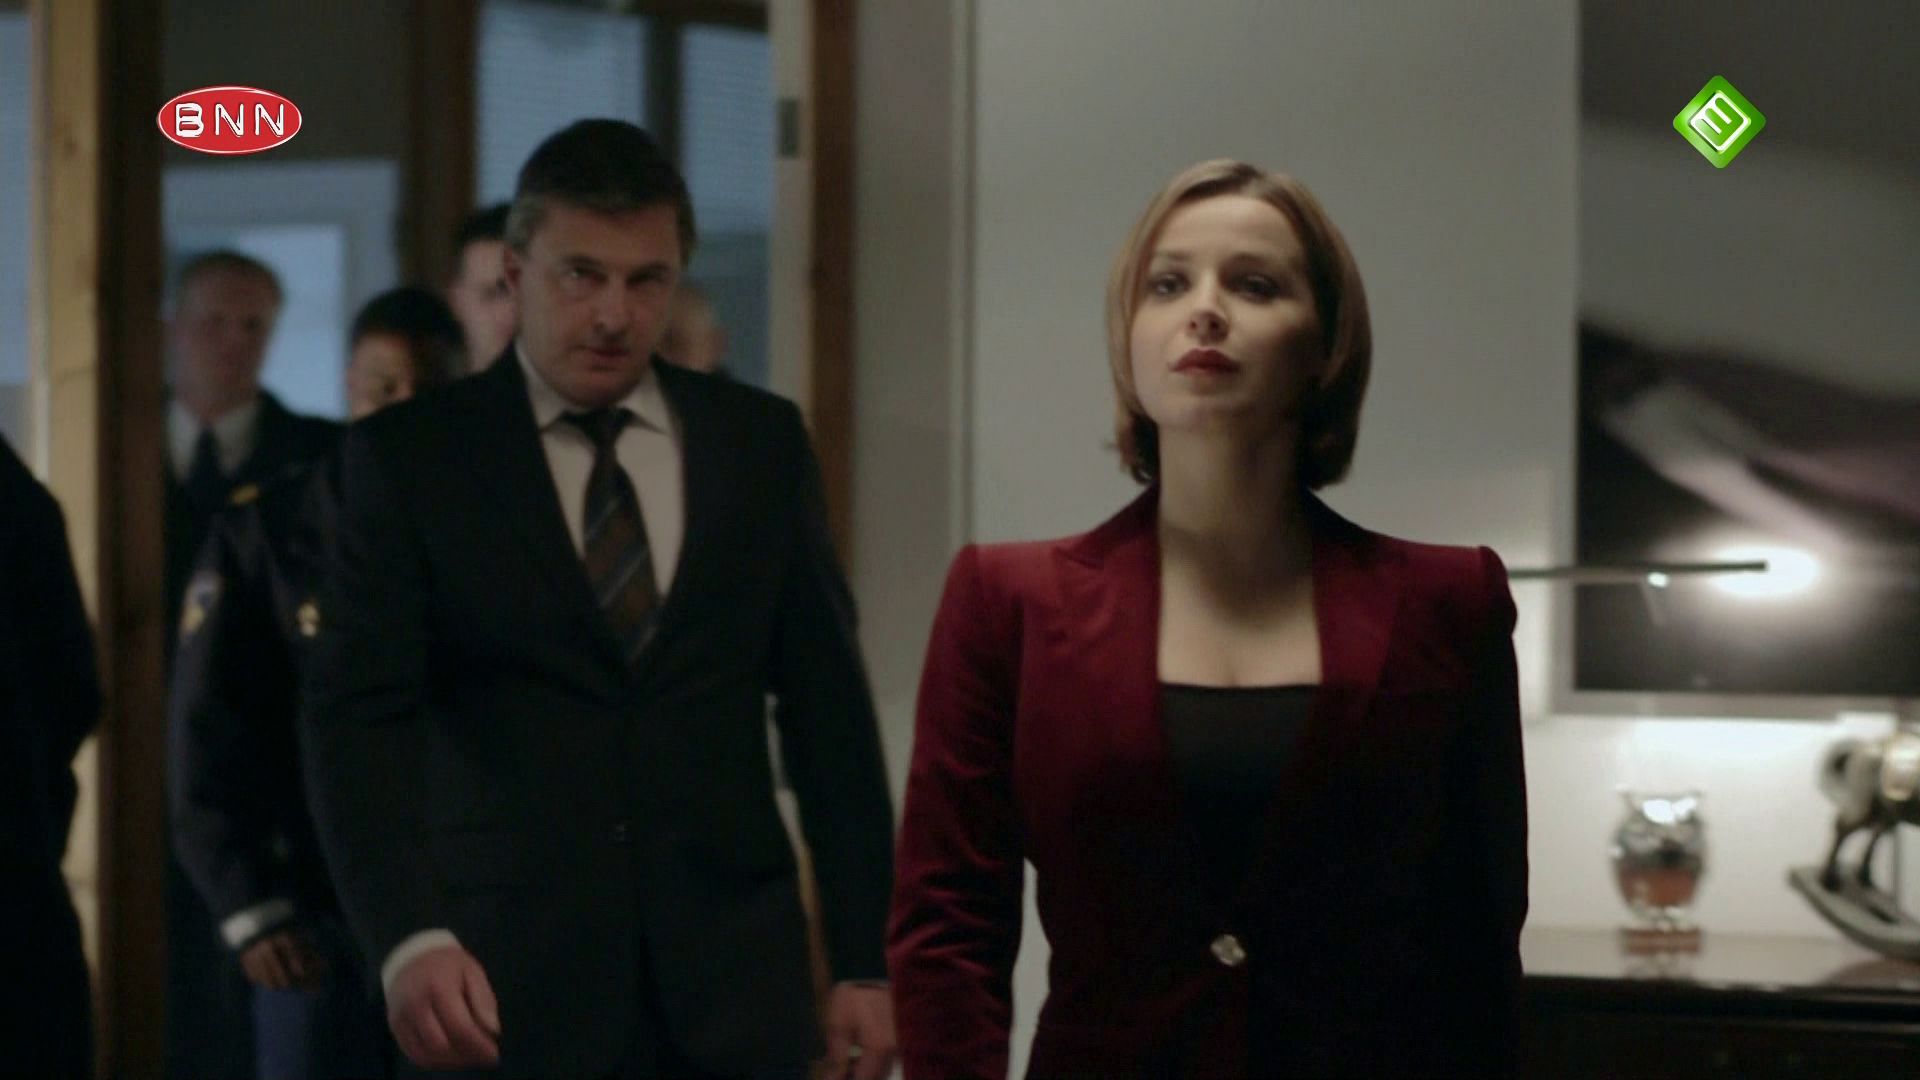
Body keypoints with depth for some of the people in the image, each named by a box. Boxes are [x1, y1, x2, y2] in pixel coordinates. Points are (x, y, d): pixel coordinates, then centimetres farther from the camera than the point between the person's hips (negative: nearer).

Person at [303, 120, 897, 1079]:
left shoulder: (761, 444, 8)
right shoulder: (411, 458, -1)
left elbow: (827, 709, 9)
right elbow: (359, 717, -10)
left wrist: (864, 959, 5)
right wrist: (408, 938, -26)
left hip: (731, 980, 2)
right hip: (508, 984, -2)